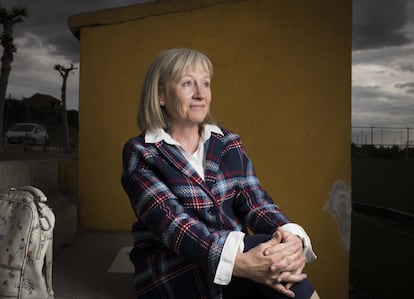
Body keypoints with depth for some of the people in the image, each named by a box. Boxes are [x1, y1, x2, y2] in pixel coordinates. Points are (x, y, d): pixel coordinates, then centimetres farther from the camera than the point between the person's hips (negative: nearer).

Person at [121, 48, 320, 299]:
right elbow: (171, 223, -19)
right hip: (171, 276, -4)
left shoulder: (228, 143, 8)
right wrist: (239, 263, -34)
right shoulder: (140, 154, -5)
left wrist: (292, 239, -25)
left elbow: (255, 202, -3)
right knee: (270, 248, -28)